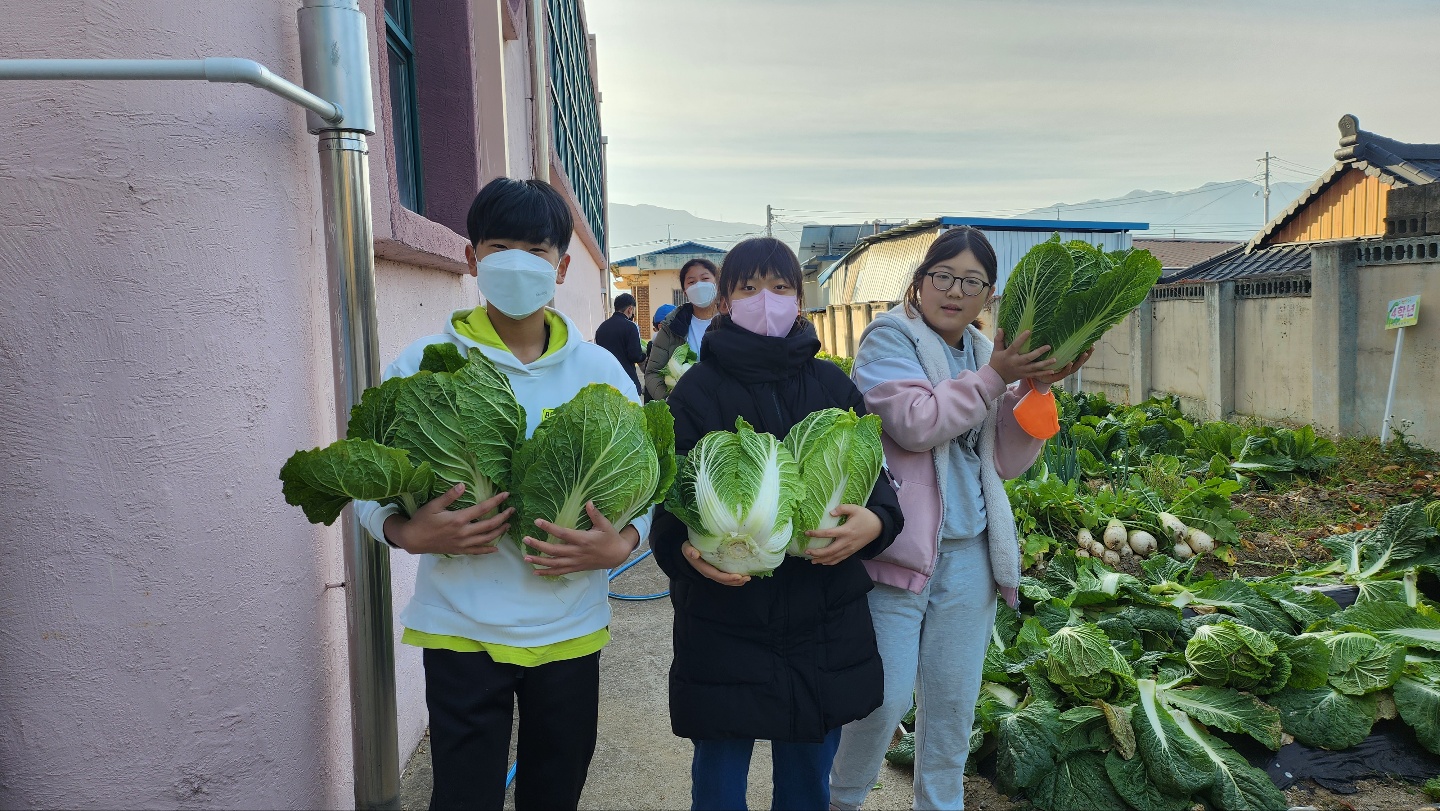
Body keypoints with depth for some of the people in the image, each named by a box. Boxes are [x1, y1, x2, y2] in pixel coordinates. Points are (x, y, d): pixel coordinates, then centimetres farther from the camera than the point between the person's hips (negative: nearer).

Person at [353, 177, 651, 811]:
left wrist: (622, 543, -16)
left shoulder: (599, 370, 1)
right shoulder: (424, 364, -4)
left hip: (570, 631, 2)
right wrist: (408, 533, -21)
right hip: (462, 631, -2)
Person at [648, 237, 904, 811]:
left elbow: (874, 478, 4)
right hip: (724, 618, -2)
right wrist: (687, 549, -26)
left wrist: (875, 521, -18)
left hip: (824, 621, 3)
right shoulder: (698, 390, -2)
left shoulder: (834, 385, 6)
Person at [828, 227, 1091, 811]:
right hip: (899, 544, -5)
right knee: (884, 698, -2)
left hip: (970, 553, 6)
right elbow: (916, 424, -18)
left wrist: (1033, 390, -2)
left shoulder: (988, 354, 14)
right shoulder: (890, 338, -3)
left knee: (953, 703, 14)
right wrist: (994, 379, -15)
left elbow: (1006, 462, 11)